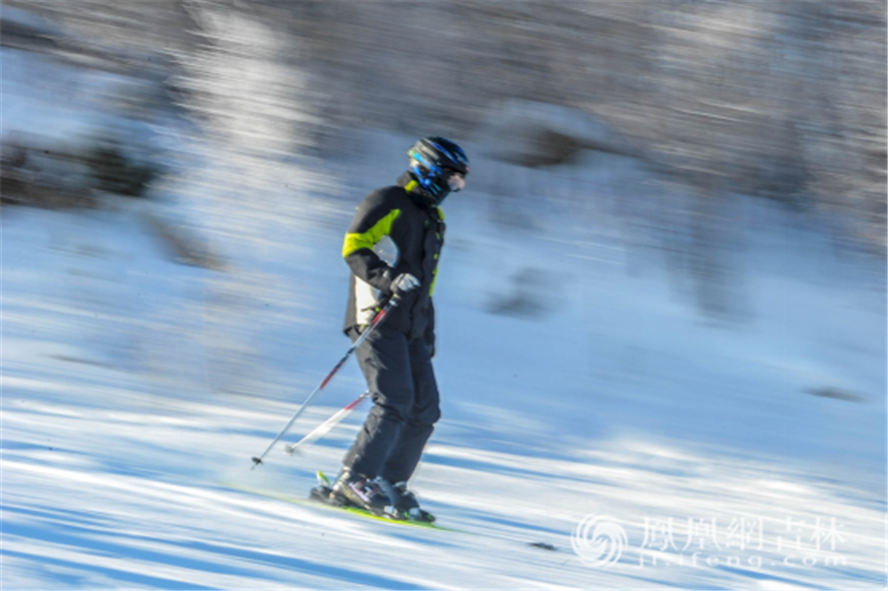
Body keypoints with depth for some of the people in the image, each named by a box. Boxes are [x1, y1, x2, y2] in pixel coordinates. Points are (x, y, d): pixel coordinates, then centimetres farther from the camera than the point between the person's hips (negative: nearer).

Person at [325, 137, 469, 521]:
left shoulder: (433, 221, 25)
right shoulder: (388, 203, -2)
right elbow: (354, 248, -13)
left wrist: (428, 337, 26)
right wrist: (389, 279, -28)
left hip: (410, 328, 9)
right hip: (377, 320, -9)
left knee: (425, 409, 1)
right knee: (394, 403, -20)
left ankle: (391, 484, 5)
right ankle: (355, 481, -18)